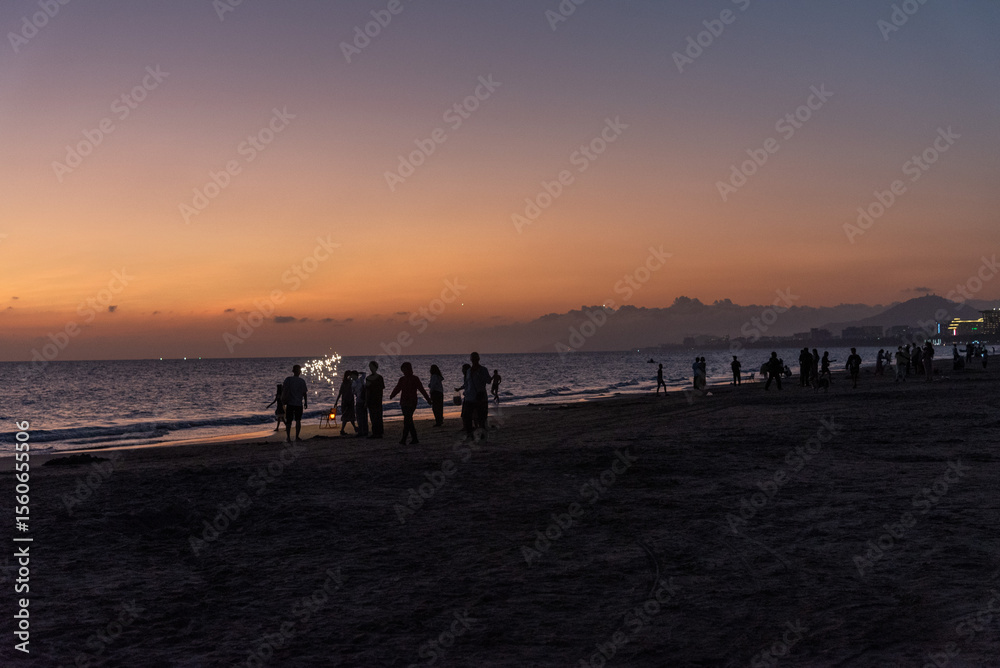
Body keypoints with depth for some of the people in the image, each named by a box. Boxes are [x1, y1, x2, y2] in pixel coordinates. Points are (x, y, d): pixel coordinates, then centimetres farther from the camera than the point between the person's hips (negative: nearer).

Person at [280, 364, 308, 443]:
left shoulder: (288, 379, -1)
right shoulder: (302, 381, -6)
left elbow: (283, 389, 1)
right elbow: (305, 393, -3)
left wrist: (283, 399, 13)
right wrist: (306, 403, 8)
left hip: (289, 403, 1)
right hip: (299, 404, -1)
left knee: (288, 421, 7)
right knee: (298, 420, 9)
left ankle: (288, 437, 1)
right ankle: (297, 437, 7)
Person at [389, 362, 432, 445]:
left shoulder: (415, 379, -2)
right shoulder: (402, 379, 12)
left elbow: (421, 389, -3)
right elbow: (397, 388, 8)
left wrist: (428, 399, -5)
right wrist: (392, 396, -4)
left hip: (411, 403, -5)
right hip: (403, 402, 5)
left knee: (407, 420, -13)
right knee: (409, 421, 7)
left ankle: (403, 439, -17)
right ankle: (415, 439, 14)